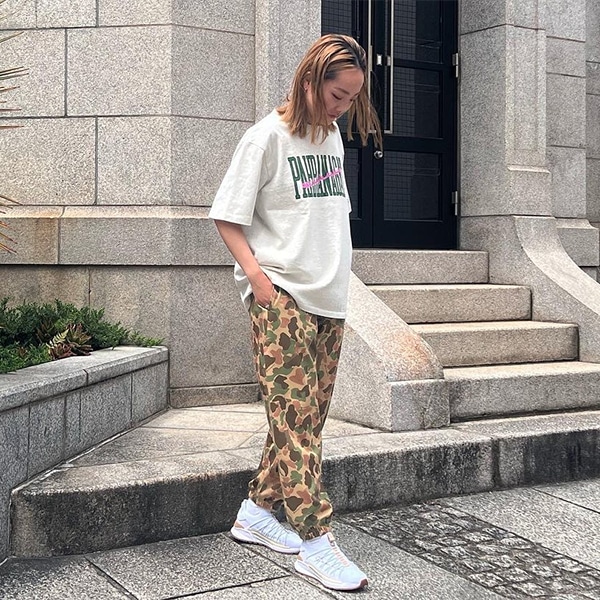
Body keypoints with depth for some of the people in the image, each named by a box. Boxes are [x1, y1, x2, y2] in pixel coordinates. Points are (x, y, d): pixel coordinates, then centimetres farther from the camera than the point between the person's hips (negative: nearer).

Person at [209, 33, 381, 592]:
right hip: (281, 295, -7)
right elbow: (227, 216, -5)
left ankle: (257, 512, 23)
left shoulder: (334, 137, 15)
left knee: (307, 414, 10)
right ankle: (316, 541, -7)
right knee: (295, 413, -9)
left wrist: (333, 275, 15)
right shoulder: (268, 136, -6)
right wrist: (257, 276, -15)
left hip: (328, 297, 8)